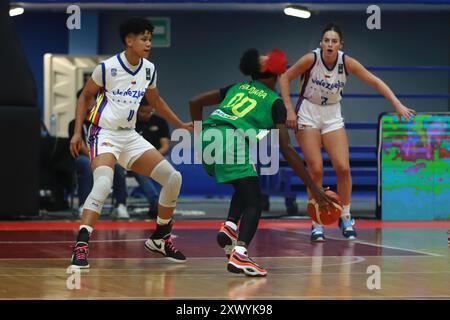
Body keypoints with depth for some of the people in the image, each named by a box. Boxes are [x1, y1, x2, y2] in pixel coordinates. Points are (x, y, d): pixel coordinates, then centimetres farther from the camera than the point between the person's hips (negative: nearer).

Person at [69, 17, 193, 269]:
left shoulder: (149, 69, 5)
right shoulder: (107, 68, -12)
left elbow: (155, 101, 23)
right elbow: (85, 96, 1)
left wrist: (181, 125, 23)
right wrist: (77, 132, -5)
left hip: (130, 136, 7)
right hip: (104, 134, -7)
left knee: (173, 178, -1)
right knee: (103, 184, -33)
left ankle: (160, 238, 16)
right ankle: (81, 246, -32)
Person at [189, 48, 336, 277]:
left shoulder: (236, 88, 27)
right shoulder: (274, 102, 12)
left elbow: (195, 102, 26)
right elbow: (287, 149, 4)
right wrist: (313, 188, 4)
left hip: (208, 138, 6)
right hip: (232, 143, -6)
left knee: (245, 188, 28)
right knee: (253, 204, -4)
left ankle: (229, 227, 5)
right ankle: (239, 254, -26)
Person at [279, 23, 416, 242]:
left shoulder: (346, 62, -12)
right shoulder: (311, 59, -18)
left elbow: (375, 82, -9)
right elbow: (285, 78, -7)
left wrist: (398, 105, -17)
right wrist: (289, 110, -12)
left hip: (332, 116, 2)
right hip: (308, 115, -2)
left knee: (343, 168, -8)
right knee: (316, 169, -11)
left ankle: (345, 217, 12)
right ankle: (316, 223, 0)